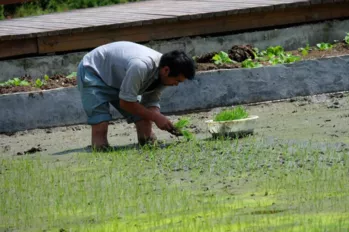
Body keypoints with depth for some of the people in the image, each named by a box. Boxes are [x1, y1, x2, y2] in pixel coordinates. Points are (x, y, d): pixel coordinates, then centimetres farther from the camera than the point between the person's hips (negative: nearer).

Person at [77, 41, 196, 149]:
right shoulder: (141, 67, -41)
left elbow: (151, 102, -7)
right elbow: (125, 102, -32)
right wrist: (156, 117, -30)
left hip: (118, 78, 7)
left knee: (144, 122, -6)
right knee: (100, 126, -23)